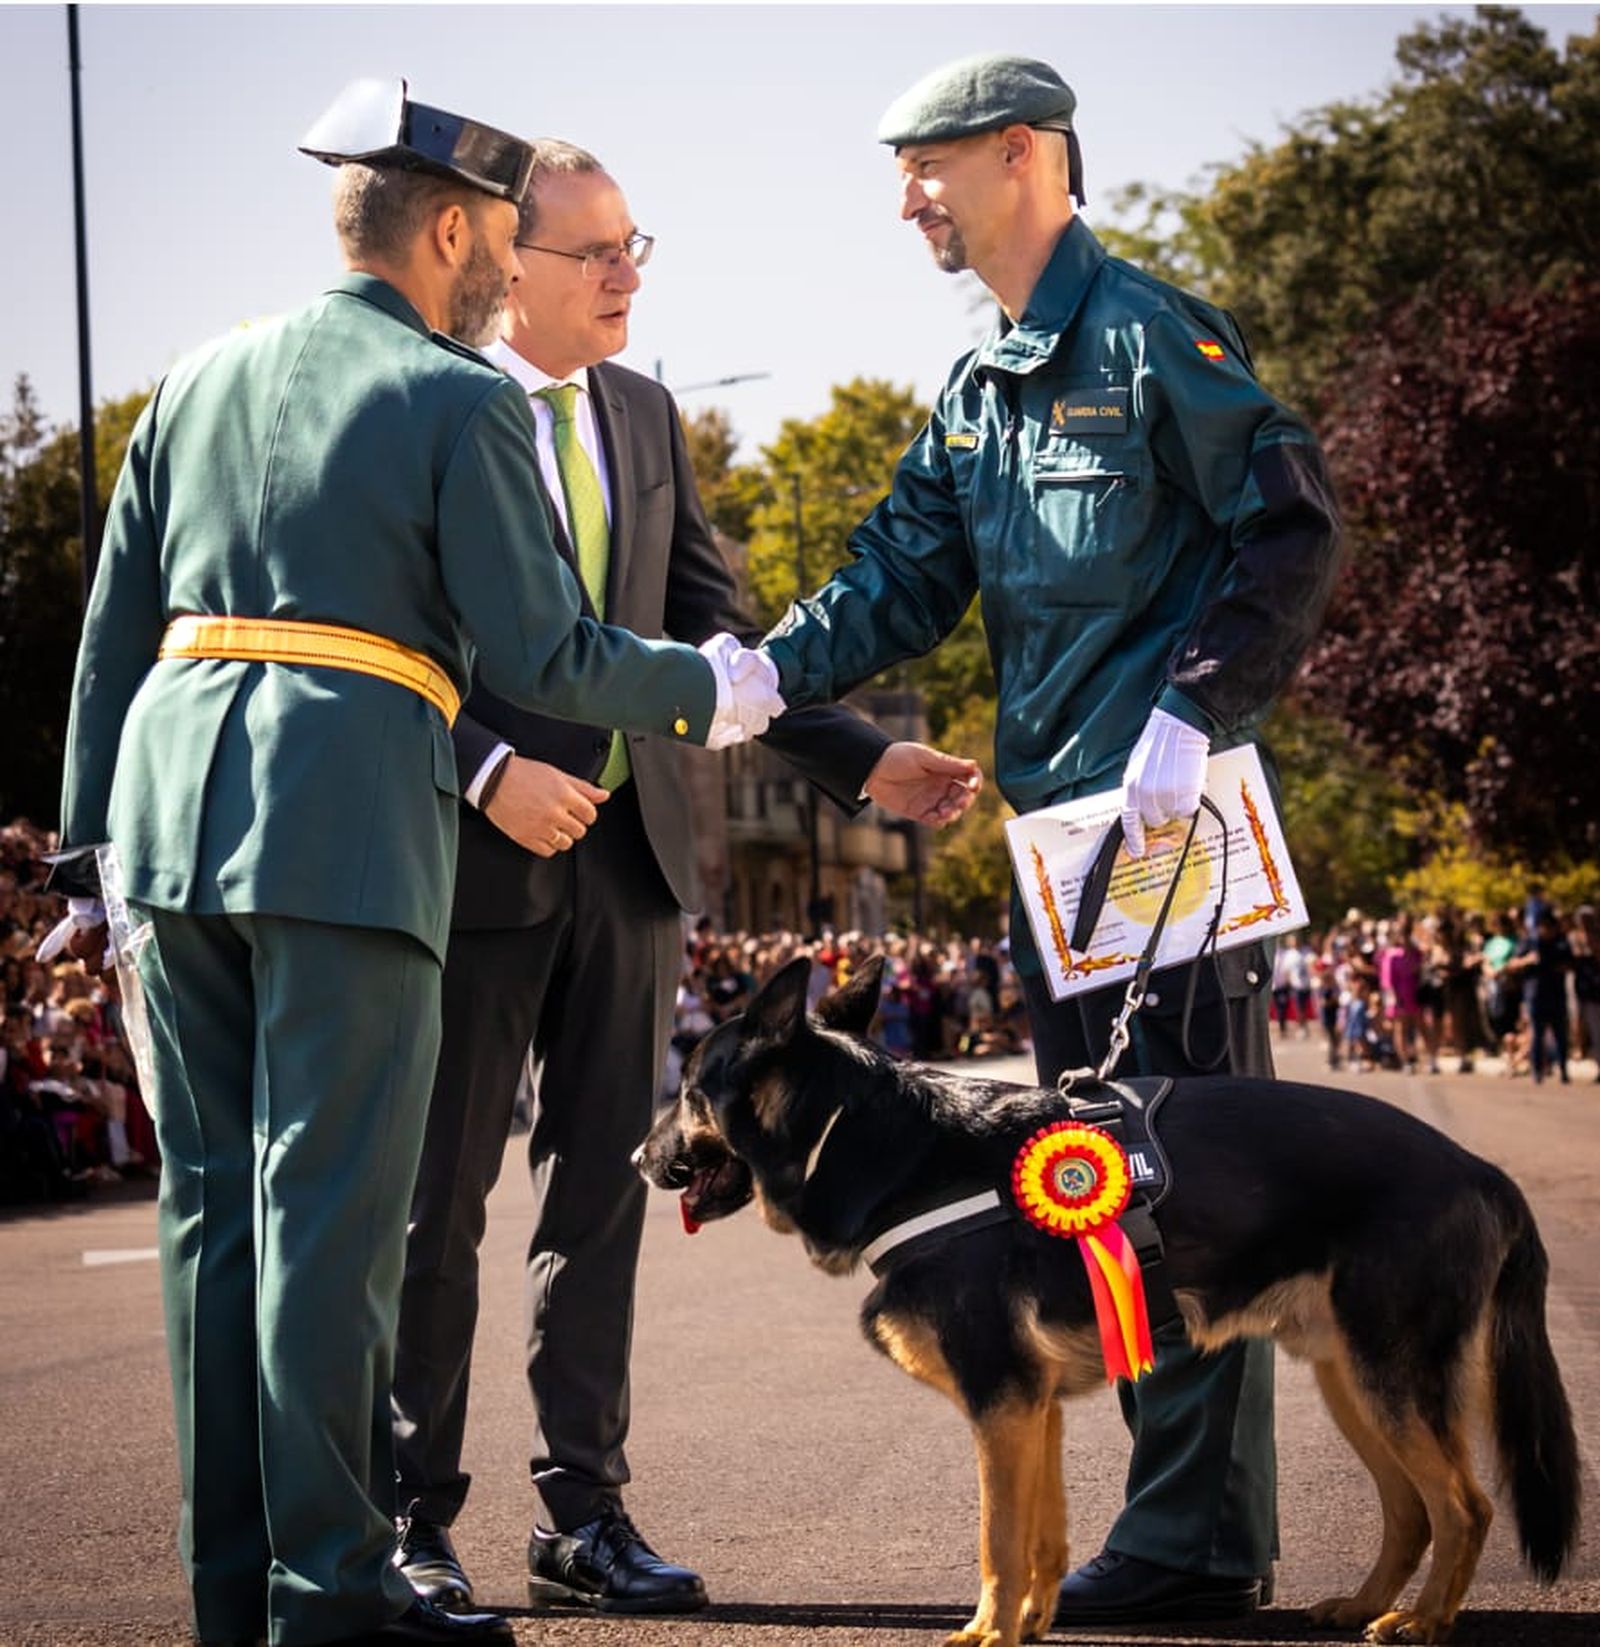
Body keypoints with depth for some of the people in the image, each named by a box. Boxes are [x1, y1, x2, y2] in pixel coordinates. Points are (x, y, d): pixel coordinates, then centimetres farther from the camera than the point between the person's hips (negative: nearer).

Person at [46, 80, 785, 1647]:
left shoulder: (196, 384, 17)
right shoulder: (460, 404, -1)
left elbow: (112, 632, 17)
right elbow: (541, 657, -4)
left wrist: (90, 848, 22)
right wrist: (706, 688, 12)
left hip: (168, 805, 6)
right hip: (347, 823, -6)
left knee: (210, 1196, 10)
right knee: (326, 1206, -4)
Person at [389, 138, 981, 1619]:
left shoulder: (646, 417, 13)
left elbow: (711, 633, 15)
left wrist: (857, 760, 6)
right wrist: (487, 771, -23)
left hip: (629, 850, 6)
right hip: (477, 849, -6)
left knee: (601, 1191, 9)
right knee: (437, 1200, 2)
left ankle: (584, 1510, 17)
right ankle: (413, 1522, 12)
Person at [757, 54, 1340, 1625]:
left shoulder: (1148, 337, -8)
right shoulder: (977, 390, 17)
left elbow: (1291, 530, -12)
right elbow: (903, 573, 13)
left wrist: (1194, 713, -18)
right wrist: (769, 669, -3)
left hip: (1170, 812, -9)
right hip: (1053, 817, 9)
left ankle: (1199, 1535, -2)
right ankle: (1187, 1509, 21)